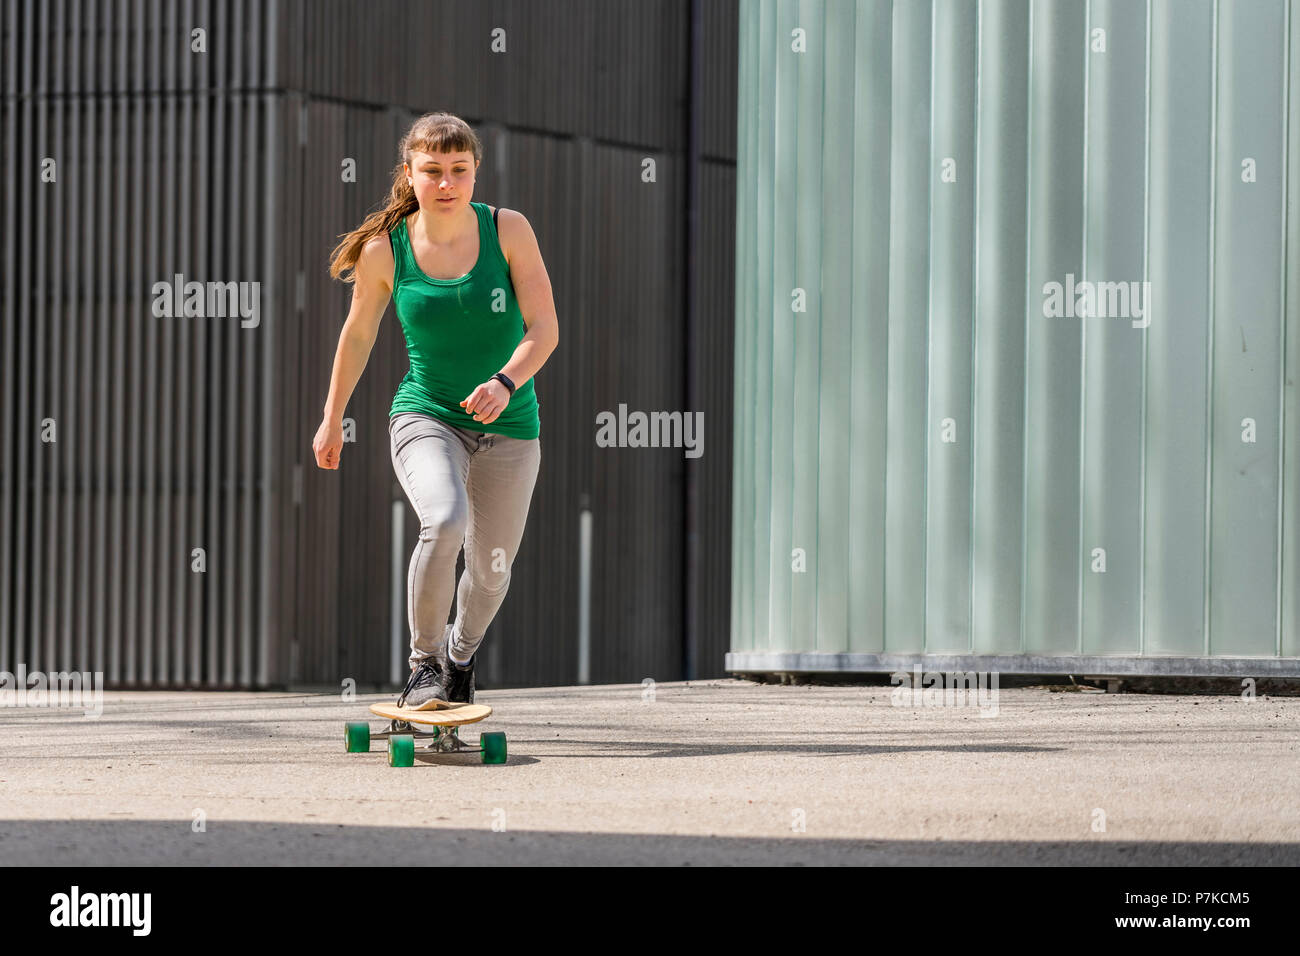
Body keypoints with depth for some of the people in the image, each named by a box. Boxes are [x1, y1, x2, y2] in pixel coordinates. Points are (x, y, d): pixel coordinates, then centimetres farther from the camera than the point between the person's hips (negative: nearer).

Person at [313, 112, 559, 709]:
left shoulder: (508, 230, -8)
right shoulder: (385, 250, -7)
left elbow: (544, 329, -12)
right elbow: (358, 334, 9)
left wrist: (505, 381, -30)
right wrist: (332, 419, 15)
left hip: (508, 425, 2)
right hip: (426, 417, -2)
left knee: (491, 567, 8)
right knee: (444, 521, -30)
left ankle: (461, 653, 42)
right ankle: (424, 664, -11)